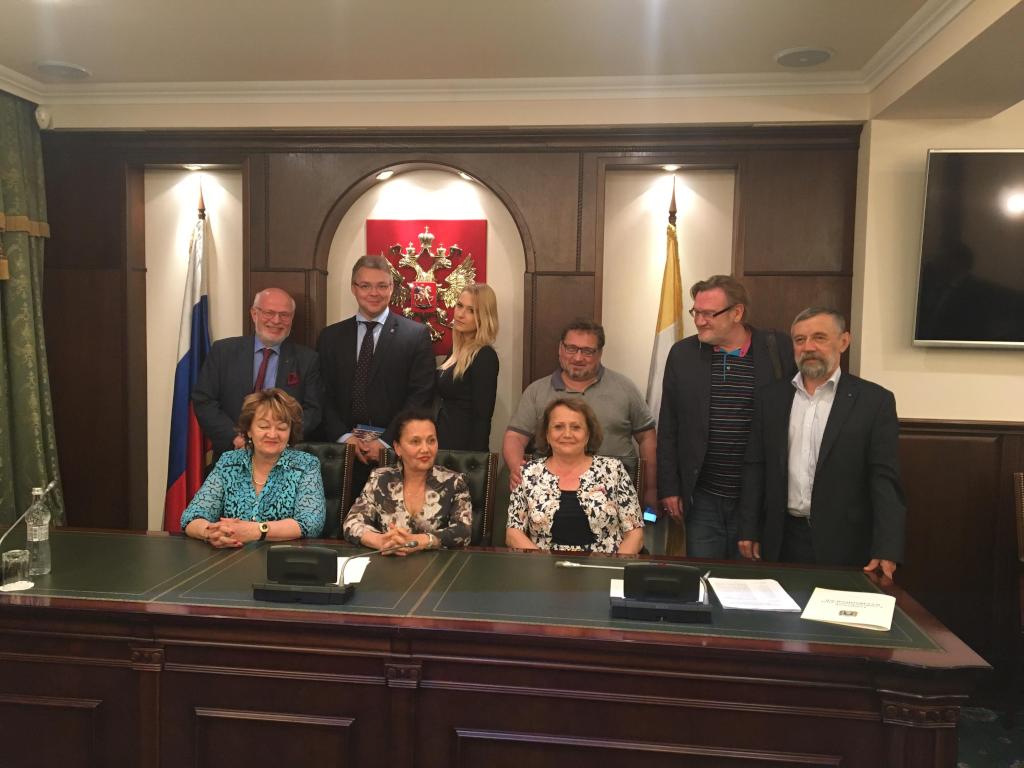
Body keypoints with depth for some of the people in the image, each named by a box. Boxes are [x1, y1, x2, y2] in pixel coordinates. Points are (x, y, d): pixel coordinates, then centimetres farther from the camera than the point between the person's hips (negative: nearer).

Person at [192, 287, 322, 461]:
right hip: (231, 457, 1)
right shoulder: (223, 351, 6)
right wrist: (235, 438, -10)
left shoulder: (307, 359, 5)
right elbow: (203, 401, 3)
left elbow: (313, 410, 2)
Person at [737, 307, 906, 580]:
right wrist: (749, 530, 4)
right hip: (781, 539, 3)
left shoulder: (875, 401, -4)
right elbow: (755, 467, 7)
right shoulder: (770, 397, 5)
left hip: (842, 544, -2)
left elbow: (884, 479, -8)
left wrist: (886, 550, -15)